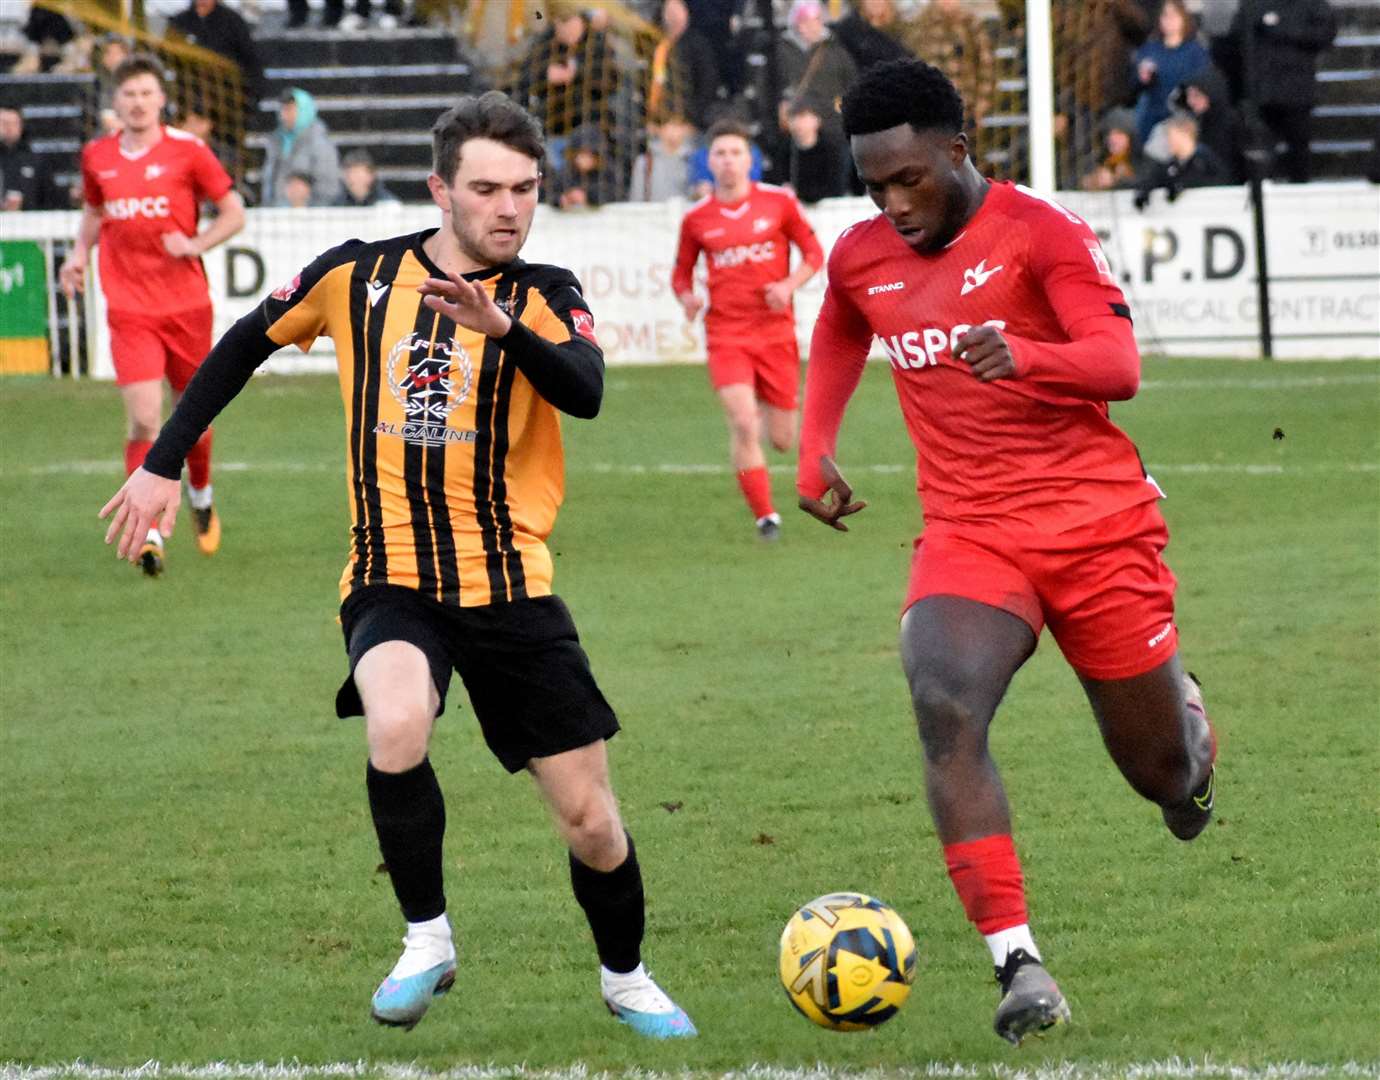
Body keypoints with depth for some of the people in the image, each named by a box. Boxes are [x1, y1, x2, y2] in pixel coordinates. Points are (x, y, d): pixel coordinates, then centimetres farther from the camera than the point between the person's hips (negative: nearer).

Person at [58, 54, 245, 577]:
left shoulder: (186, 150, -5)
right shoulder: (97, 156, 4)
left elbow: (234, 213, 1)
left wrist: (195, 244, -16)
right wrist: (79, 254, 5)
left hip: (186, 304, 0)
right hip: (129, 309, 1)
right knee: (143, 419, -14)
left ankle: (201, 495, 41)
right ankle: (149, 532, -11)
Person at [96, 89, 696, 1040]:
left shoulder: (543, 294, -3)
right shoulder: (357, 275, 1)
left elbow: (587, 392, -24)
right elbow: (243, 347, 16)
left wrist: (504, 327, -42)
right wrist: (163, 464, 14)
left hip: (510, 582, 0)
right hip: (392, 578, 0)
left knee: (591, 821, 2)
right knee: (397, 725, -33)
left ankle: (626, 977, 32)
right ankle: (427, 940, -13)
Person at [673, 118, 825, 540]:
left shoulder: (778, 202, -1)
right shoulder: (696, 218, 2)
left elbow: (813, 253, 5)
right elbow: (682, 271, 14)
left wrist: (789, 285, -13)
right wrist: (687, 297, -9)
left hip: (776, 332, 1)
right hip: (726, 336, -1)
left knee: (782, 440, 6)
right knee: (744, 425, -19)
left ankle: (767, 406, 44)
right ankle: (765, 516, -7)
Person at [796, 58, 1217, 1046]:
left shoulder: (1039, 233, -11)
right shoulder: (861, 259, 5)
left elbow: (1119, 366, -22)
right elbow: (838, 341, 29)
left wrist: (1021, 358, -41)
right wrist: (815, 452, 15)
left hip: (1098, 524, -3)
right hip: (968, 534, 3)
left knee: (1162, 774, 8)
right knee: (945, 707, -29)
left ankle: (1185, 718, 50)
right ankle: (1019, 966, -33)